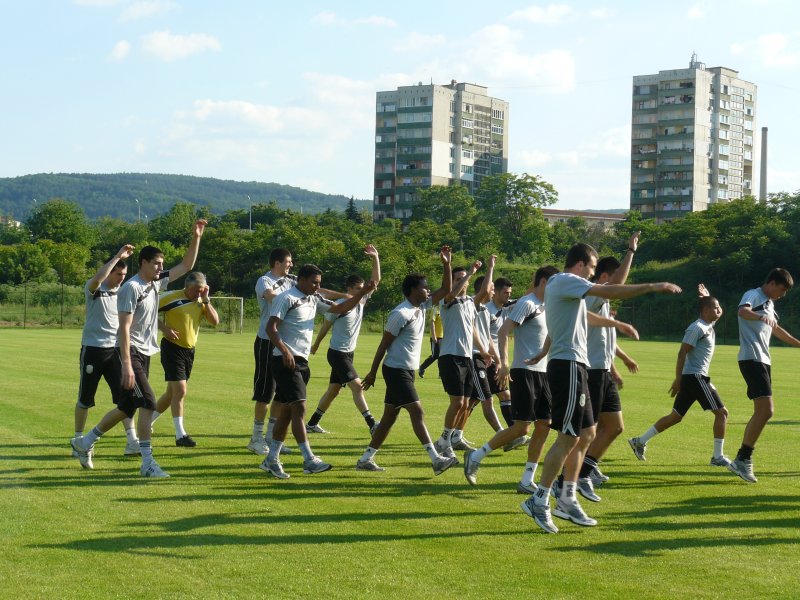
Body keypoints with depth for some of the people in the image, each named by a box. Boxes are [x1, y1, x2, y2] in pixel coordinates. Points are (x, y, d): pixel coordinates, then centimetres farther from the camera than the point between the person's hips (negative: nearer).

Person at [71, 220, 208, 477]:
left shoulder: (157, 282, 9)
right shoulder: (131, 288, -15)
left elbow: (186, 265, 17)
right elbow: (124, 327, -20)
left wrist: (196, 237, 6)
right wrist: (126, 364, -26)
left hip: (145, 354, 9)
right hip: (130, 352, -9)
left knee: (127, 408, 14)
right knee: (148, 403, -14)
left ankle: (84, 443, 28)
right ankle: (147, 463, -10)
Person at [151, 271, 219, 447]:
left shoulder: (201, 302, 4)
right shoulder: (172, 297, -13)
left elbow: (215, 322, -4)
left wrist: (205, 300, -11)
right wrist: (165, 329, -19)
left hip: (189, 350, 7)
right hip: (172, 348, -7)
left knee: (172, 392, 14)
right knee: (180, 390, -12)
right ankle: (180, 435, -7)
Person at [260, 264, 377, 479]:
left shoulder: (314, 299, 14)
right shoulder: (287, 298, -10)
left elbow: (340, 308, 19)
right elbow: (271, 327, -16)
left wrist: (362, 293, 7)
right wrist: (285, 351, -28)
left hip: (301, 362, 9)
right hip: (286, 361, -9)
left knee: (287, 410, 10)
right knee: (299, 407, -13)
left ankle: (271, 459, 17)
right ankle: (309, 460, -13)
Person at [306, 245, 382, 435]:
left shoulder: (361, 301, 3)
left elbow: (376, 280, 1)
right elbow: (326, 326, -3)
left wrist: (375, 258, -11)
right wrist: (316, 345, 8)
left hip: (348, 353, 8)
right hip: (337, 353, -8)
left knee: (333, 389, 13)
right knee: (357, 386, -15)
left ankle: (312, 424, 22)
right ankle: (372, 425, -19)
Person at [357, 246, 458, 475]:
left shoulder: (421, 307, 9)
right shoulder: (401, 314, -17)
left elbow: (446, 290, 13)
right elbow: (384, 344, -13)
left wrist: (446, 265, 1)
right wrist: (373, 372, -10)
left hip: (407, 370, 10)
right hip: (396, 370, -10)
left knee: (389, 417, 10)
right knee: (417, 411, -14)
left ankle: (366, 459, 16)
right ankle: (436, 459, -18)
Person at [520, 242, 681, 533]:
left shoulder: (563, 285, 20)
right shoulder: (565, 281, -11)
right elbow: (609, 291, -20)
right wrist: (653, 287, -17)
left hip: (569, 366, 11)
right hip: (568, 365, -11)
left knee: (586, 433, 13)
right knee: (568, 437, -9)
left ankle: (567, 500, 17)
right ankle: (539, 501, -5)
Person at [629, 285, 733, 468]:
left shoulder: (708, 326, 14)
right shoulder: (697, 328, -14)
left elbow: (717, 312, 36)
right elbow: (682, 353, -17)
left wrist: (708, 297, 18)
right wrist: (678, 380, -20)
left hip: (695, 378, 10)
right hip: (695, 377, -10)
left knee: (675, 416, 14)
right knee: (721, 412, -7)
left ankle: (640, 441, 17)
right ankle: (718, 457, -5)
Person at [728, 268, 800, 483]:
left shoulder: (769, 304, 22)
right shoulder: (753, 295, -6)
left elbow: (776, 330, 38)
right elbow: (743, 311, -29)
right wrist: (761, 317, -49)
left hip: (763, 361, 10)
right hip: (751, 359, -10)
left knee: (762, 412, 8)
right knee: (766, 410, -18)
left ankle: (742, 459, 13)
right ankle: (743, 459, -15)